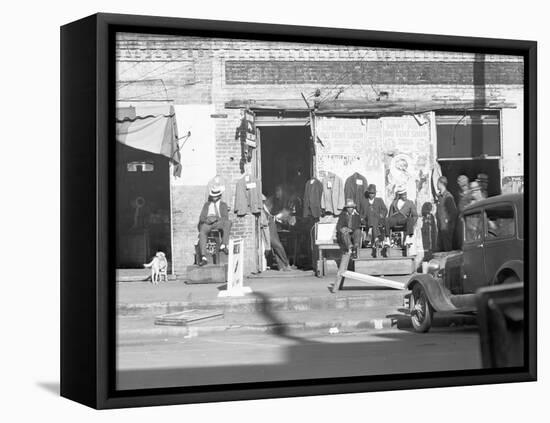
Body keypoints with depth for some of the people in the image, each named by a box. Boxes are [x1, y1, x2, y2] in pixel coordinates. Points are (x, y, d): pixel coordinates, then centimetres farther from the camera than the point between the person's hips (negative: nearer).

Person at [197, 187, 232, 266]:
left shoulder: (223, 205, 20)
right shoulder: (206, 205, 27)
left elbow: (225, 218, 4)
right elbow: (201, 218, 17)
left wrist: (216, 218, -15)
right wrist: (206, 220, -8)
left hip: (219, 222, -1)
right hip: (207, 223, 1)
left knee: (228, 222, -35)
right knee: (202, 233, -33)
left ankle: (223, 245, -38)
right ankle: (203, 258, -42)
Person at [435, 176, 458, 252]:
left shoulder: (448, 197, -13)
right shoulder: (440, 196, 14)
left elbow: (454, 212, -16)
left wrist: (450, 225, -12)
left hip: (446, 228, -9)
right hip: (441, 228, 9)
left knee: (447, 248, -5)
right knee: (441, 248, 10)